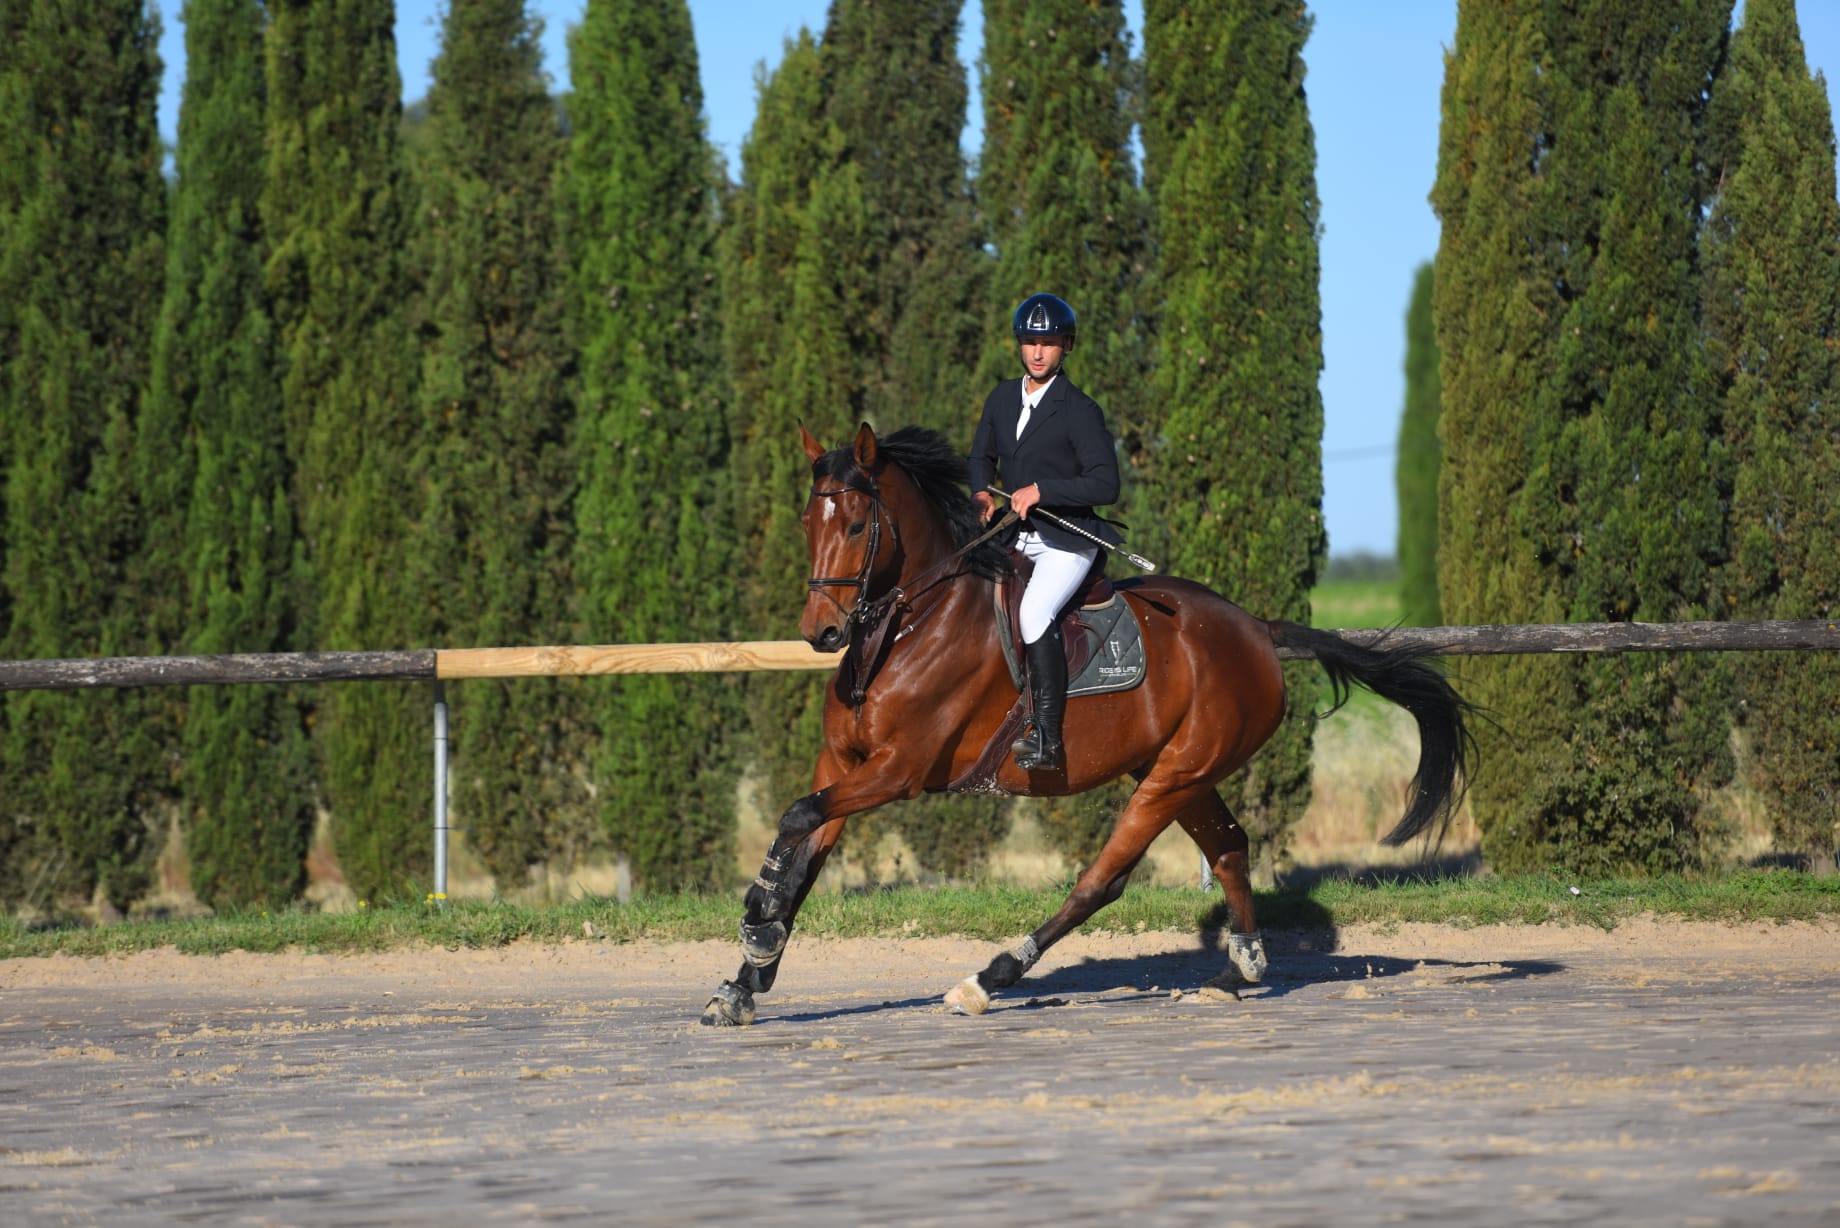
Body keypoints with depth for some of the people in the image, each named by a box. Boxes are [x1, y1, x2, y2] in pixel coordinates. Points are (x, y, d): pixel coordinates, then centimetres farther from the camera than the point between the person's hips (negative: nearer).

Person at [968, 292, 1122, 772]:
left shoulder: (1079, 411, -11)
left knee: (1034, 613, -28)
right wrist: (982, 493, 3)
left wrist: (1040, 490, -21)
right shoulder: (1002, 398, 9)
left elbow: (1105, 484, -16)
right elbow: (982, 456, 24)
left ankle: (1047, 740, -30)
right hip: (1014, 536, 8)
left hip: (1066, 541, -8)